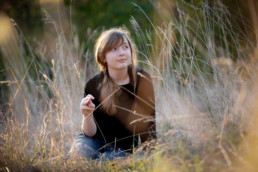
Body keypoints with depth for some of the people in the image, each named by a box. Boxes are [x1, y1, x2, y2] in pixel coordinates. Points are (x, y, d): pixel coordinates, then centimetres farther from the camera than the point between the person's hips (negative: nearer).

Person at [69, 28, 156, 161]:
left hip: (124, 147, 0)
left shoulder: (142, 80, -11)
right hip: (96, 142, 0)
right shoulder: (93, 85, -14)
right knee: (83, 151, -32)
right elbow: (90, 133, -13)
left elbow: (149, 121, -3)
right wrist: (87, 116, -34)